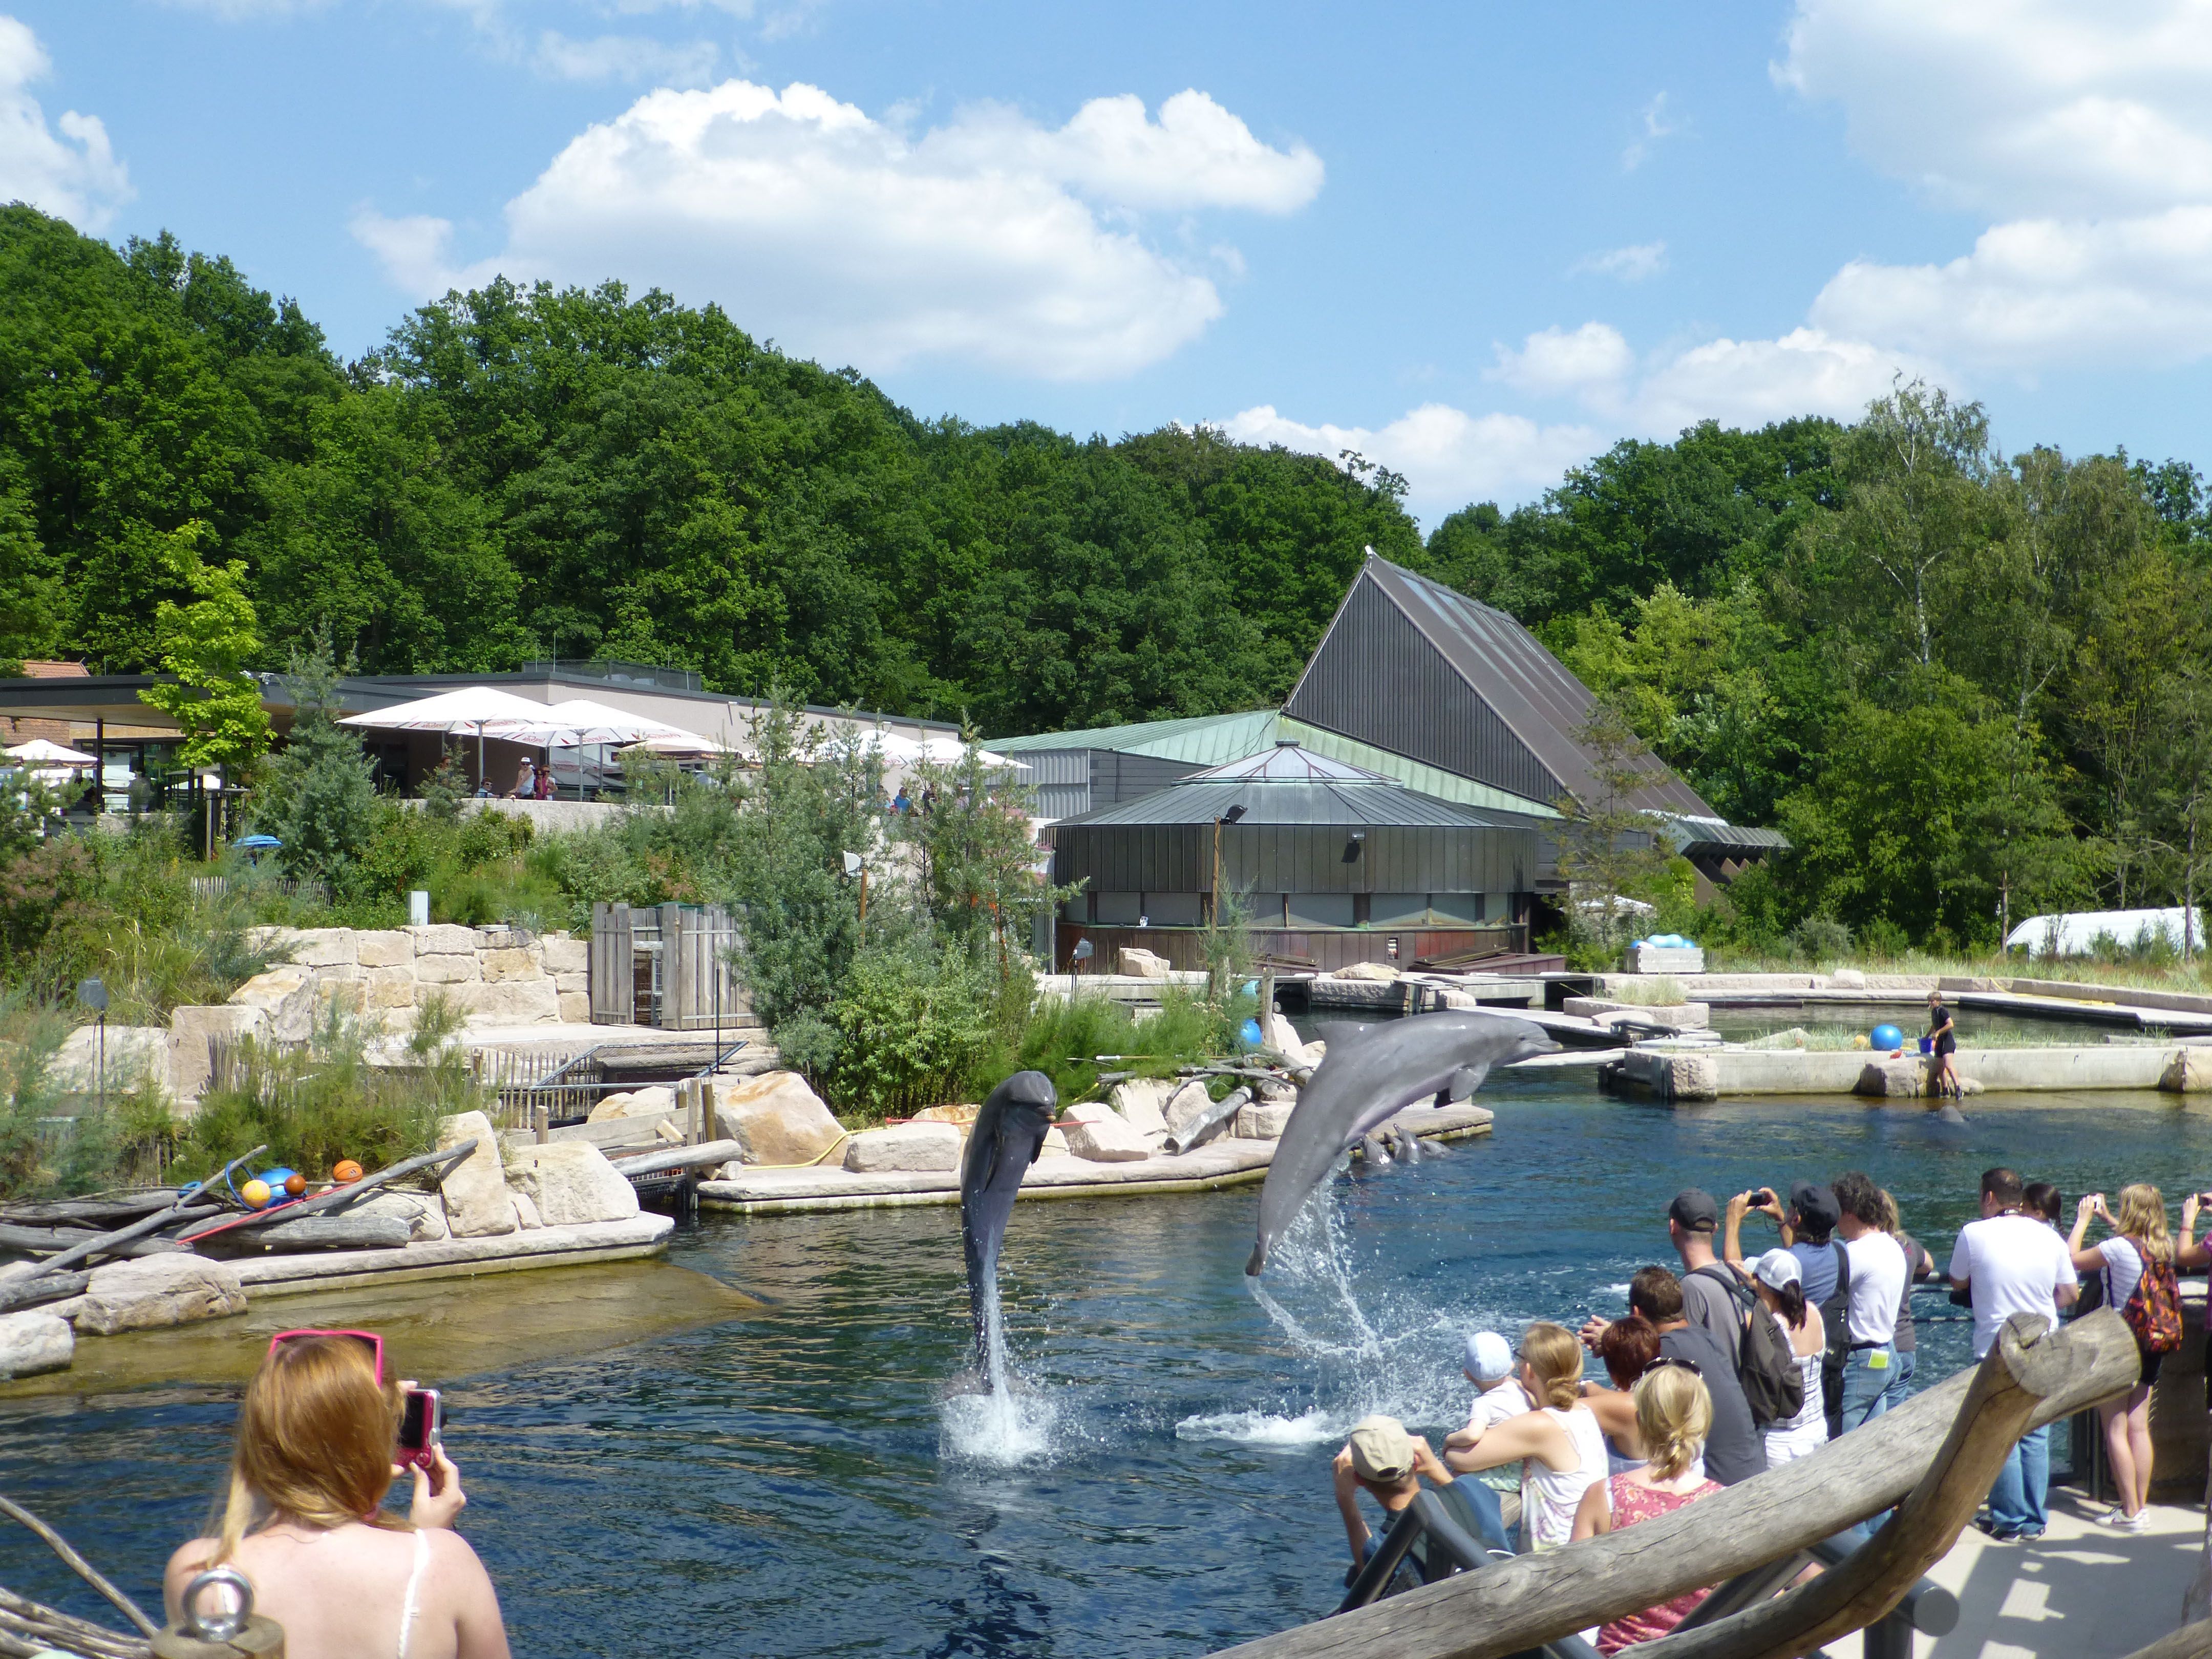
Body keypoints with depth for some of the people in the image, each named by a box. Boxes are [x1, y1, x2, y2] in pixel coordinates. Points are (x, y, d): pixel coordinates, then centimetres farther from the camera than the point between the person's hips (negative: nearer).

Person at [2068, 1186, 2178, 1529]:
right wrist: (2107, 1218, 27)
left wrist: (2083, 1219, 1)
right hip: (2152, 1347, 6)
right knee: (2139, 1429, 11)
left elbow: (2072, 1259, -9)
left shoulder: (2118, 1248, -20)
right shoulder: (2164, 1247, 1)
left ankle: (2130, 1512, 1)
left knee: (2115, 1430, 1)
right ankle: (2141, 1506, 14)